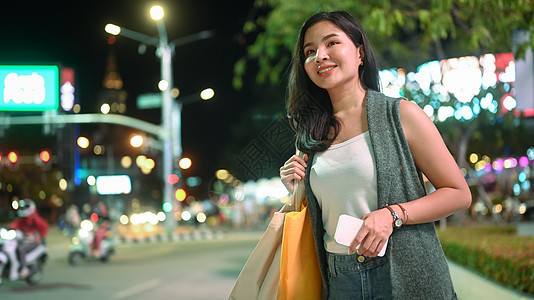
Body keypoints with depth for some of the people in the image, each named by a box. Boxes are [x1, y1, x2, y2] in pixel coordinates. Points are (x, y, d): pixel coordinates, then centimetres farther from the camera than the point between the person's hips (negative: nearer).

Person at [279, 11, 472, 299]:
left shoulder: (400, 114, -4)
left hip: (407, 276, -3)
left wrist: (393, 215, -17)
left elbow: (459, 194, -5)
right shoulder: (313, 135, 7)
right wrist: (297, 192, -3)